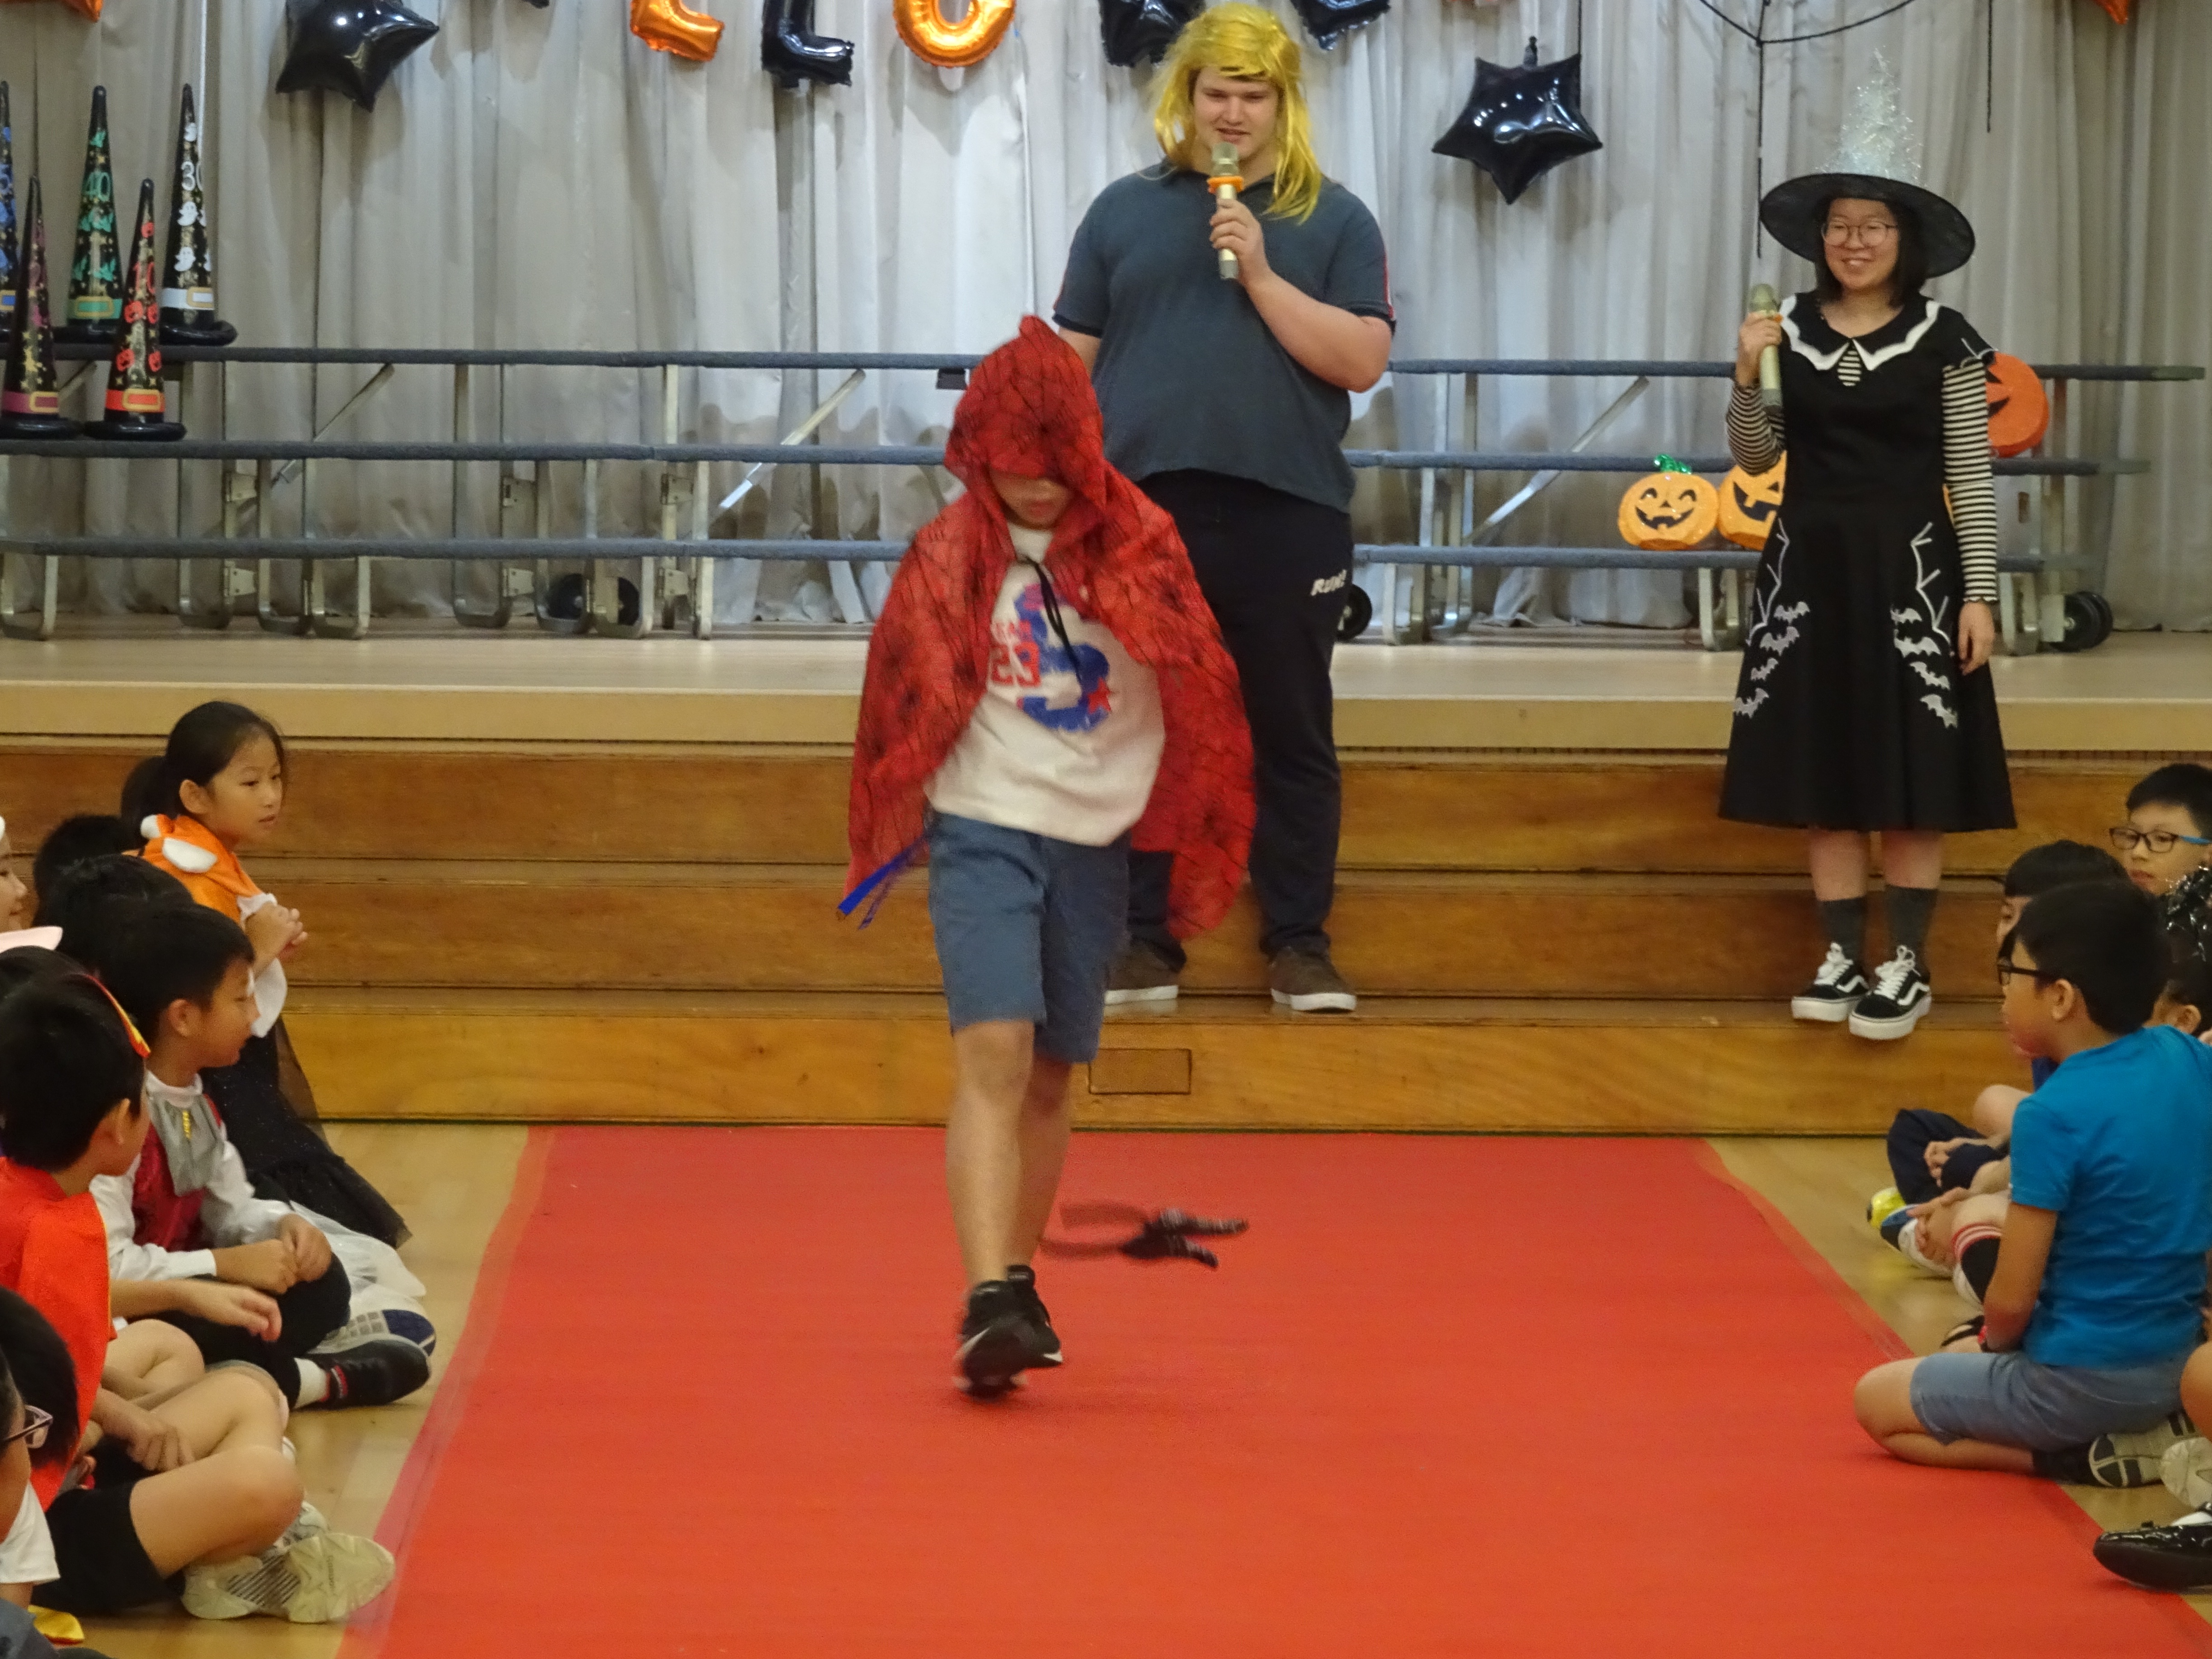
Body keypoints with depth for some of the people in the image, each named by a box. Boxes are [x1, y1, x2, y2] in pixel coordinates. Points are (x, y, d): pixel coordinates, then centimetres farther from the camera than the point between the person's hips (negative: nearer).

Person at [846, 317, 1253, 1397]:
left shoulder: (1138, 545, 1)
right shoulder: (951, 555, -1)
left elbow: (1197, 689, 7)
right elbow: (904, 702, 7)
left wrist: (1193, 845, 7)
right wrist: (891, 833, 9)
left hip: (1095, 841, 3)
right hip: (982, 828, -2)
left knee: (1050, 1076, 11)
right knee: (993, 1055, -17)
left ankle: (1018, 1291, 25)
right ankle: (989, 1303, -24)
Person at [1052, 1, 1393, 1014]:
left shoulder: (1333, 219, 5)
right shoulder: (1126, 210, 10)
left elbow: (1362, 362, -5)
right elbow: (1073, 363, 9)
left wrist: (1260, 275, -12)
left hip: (1288, 517, -1)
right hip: (1143, 514, 1)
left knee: (1292, 739, 5)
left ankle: (1300, 946, 11)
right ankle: (1141, 942, 13)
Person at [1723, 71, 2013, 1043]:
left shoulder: (1944, 342, -4)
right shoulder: (1788, 331, 4)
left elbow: (1971, 477, -3)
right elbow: (1755, 461, 7)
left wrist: (1979, 593, -7)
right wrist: (1748, 378, -10)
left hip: (1910, 570, -3)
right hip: (1810, 568, 3)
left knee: (1912, 778, -2)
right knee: (1823, 773, 5)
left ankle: (1908, 965, 4)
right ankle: (1842, 956, 12)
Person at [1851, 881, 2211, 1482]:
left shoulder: (2053, 1116, -22)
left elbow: (2011, 1299, -18)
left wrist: (1994, 1342, 3)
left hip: (2082, 1382, -8)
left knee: (1877, 1400, 10)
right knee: (1962, 1358, 31)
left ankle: (2080, 1456, -5)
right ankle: (2157, 1429, 10)